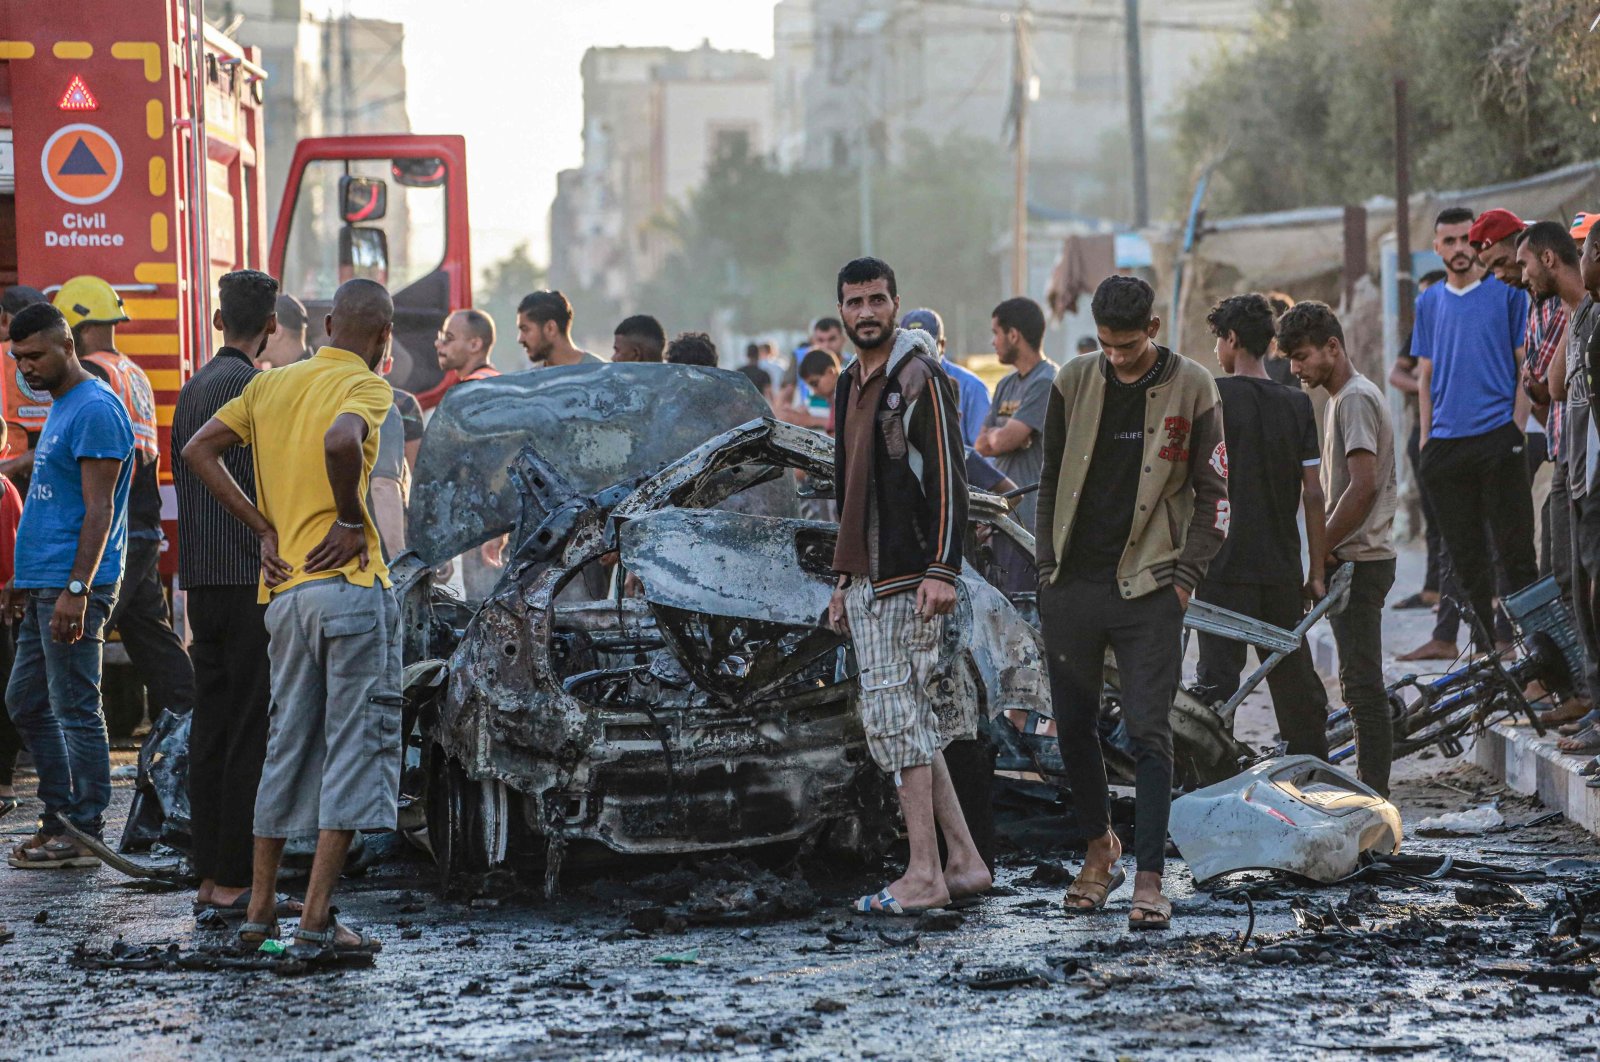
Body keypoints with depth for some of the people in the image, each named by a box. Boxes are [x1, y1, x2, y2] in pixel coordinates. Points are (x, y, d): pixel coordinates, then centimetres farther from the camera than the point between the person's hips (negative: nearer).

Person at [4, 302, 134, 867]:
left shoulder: (95, 409, -13)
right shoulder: (59, 407, 18)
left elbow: (99, 511, -19)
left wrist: (75, 590, -24)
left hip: (73, 587, -10)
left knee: (75, 710, -6)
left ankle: (83, 833, -2)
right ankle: (60, 814, 20)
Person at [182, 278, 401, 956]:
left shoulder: (271, 384, 15)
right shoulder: (366, 386, -5)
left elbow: (199, 449, 10)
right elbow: (341, 442, -27)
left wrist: (266, 530, 8)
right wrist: (352, 523, -13)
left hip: (283, 589, 7)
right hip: (348, 583, -7)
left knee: (288, 746, 16)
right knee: (354, 748, -2)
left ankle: (260, 908, 17)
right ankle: (317, 918, -7)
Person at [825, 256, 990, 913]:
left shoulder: (919, 378, -9)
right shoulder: (851, 384, 19)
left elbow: (947, 480, -15)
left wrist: (942, 570, -22)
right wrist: (843, 578, 24)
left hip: (910, 580, -9)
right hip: (867, 581, 9)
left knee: (893, 714, -11)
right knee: (906, 721, 9)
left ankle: (924, 875, -10)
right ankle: (964, 863, 13)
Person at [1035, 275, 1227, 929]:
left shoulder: (1190, 389, -2)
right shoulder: (1074, 383, 5)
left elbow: (1213, 494, 2)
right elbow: (1051, 479, 13)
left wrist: (1186, 575, -5)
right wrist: (1050, 566, 6)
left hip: (1148, 588, -3)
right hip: (1073, 587, 3)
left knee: (1149, 732, -7)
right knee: (1073, 726, 9)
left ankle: (1149, 880, -7)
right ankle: (1099, 851, 28)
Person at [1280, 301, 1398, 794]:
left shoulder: (1356, 399, -14)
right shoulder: (1343, 397, 18)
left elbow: (1363, 486, -23)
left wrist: (1322, 550, -16)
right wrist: (1327, 553, 17)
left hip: (1359, 562, -11)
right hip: (1352, 562, 11)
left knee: (1363, 684, -9)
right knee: (1360, 684, 12)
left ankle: (1372, 796, -9)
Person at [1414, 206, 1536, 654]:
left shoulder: (1508, 292, 1)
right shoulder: (1429, 302, 13)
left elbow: (1525, 366, 0)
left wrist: (1517, 428, -8)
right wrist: (1426, 437, 9)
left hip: (1498, 437, -4)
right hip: (1445, 444, 4)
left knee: (1514, 550, -6)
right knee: (1465, 554, 7)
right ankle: (1483, 647, 13)